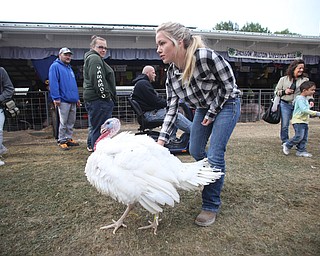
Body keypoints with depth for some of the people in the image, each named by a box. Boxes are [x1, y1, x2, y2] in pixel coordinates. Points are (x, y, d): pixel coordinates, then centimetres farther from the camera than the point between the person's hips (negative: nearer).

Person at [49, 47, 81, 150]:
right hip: (63, 100, -8)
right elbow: (53, 83, -13)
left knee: (71, 122, 12)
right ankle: (62, 141, 6)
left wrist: (77, 97, 20)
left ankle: (69, 138, 22)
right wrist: (56, 97, -20)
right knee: (63, 122, -3)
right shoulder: (55, 66, -3)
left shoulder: (69, 68, 23)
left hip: (72, 100, 8)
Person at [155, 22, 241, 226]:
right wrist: (161, 141, -18)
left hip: (226, 104, -6)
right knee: (195, 151, 8)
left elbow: (228, 85, -20)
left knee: (214, 155, -11)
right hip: (203, 108, 6)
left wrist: (212, 113, -14)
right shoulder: (172, 73, -13)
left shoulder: (206, 56, -32)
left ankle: (211, 206, 9)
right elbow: (172, 109, -10)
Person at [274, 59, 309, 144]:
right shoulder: (283, 79, 6)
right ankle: (285, 143, 18)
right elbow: (276, 91, 10)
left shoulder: (305, 80, 7)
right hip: (285, 105, 0)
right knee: (284, 125, 2)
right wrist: (284, 92, -8)